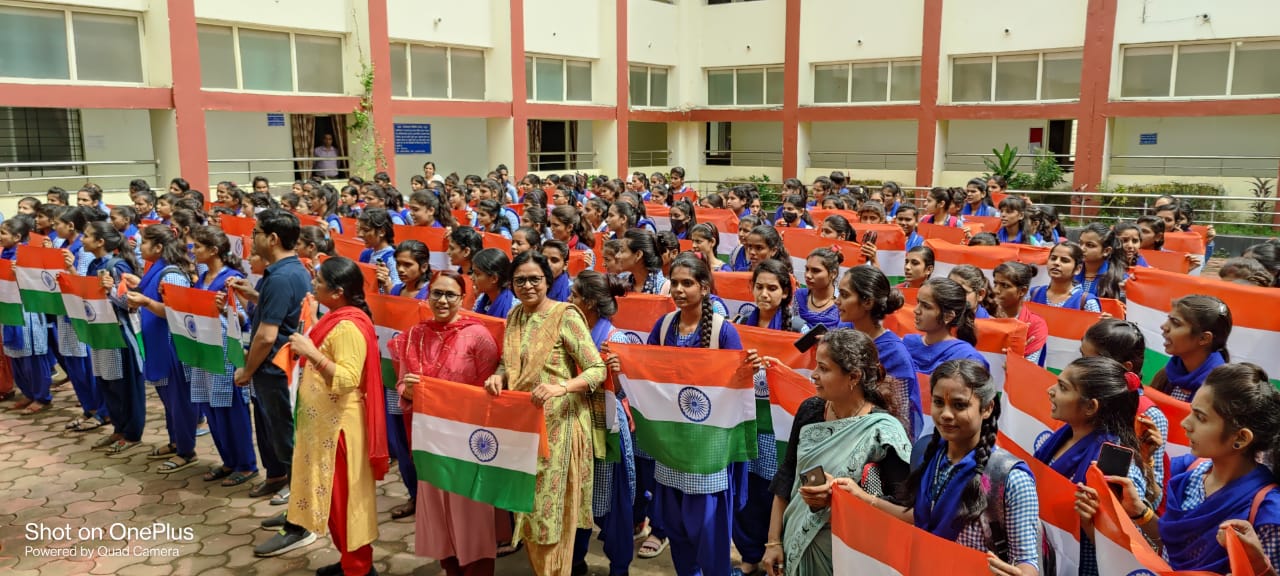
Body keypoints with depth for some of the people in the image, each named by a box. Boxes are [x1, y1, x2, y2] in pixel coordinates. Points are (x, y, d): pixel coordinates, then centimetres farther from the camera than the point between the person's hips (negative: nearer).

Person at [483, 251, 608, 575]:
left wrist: (561, 387, -34)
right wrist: (499, 376, -7)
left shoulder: (566, 316, -14)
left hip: (558, 423, -6)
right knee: (528, 505, 17)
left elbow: (598, 369, -18)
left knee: (551, 507, 3)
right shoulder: (514, 316, 7)